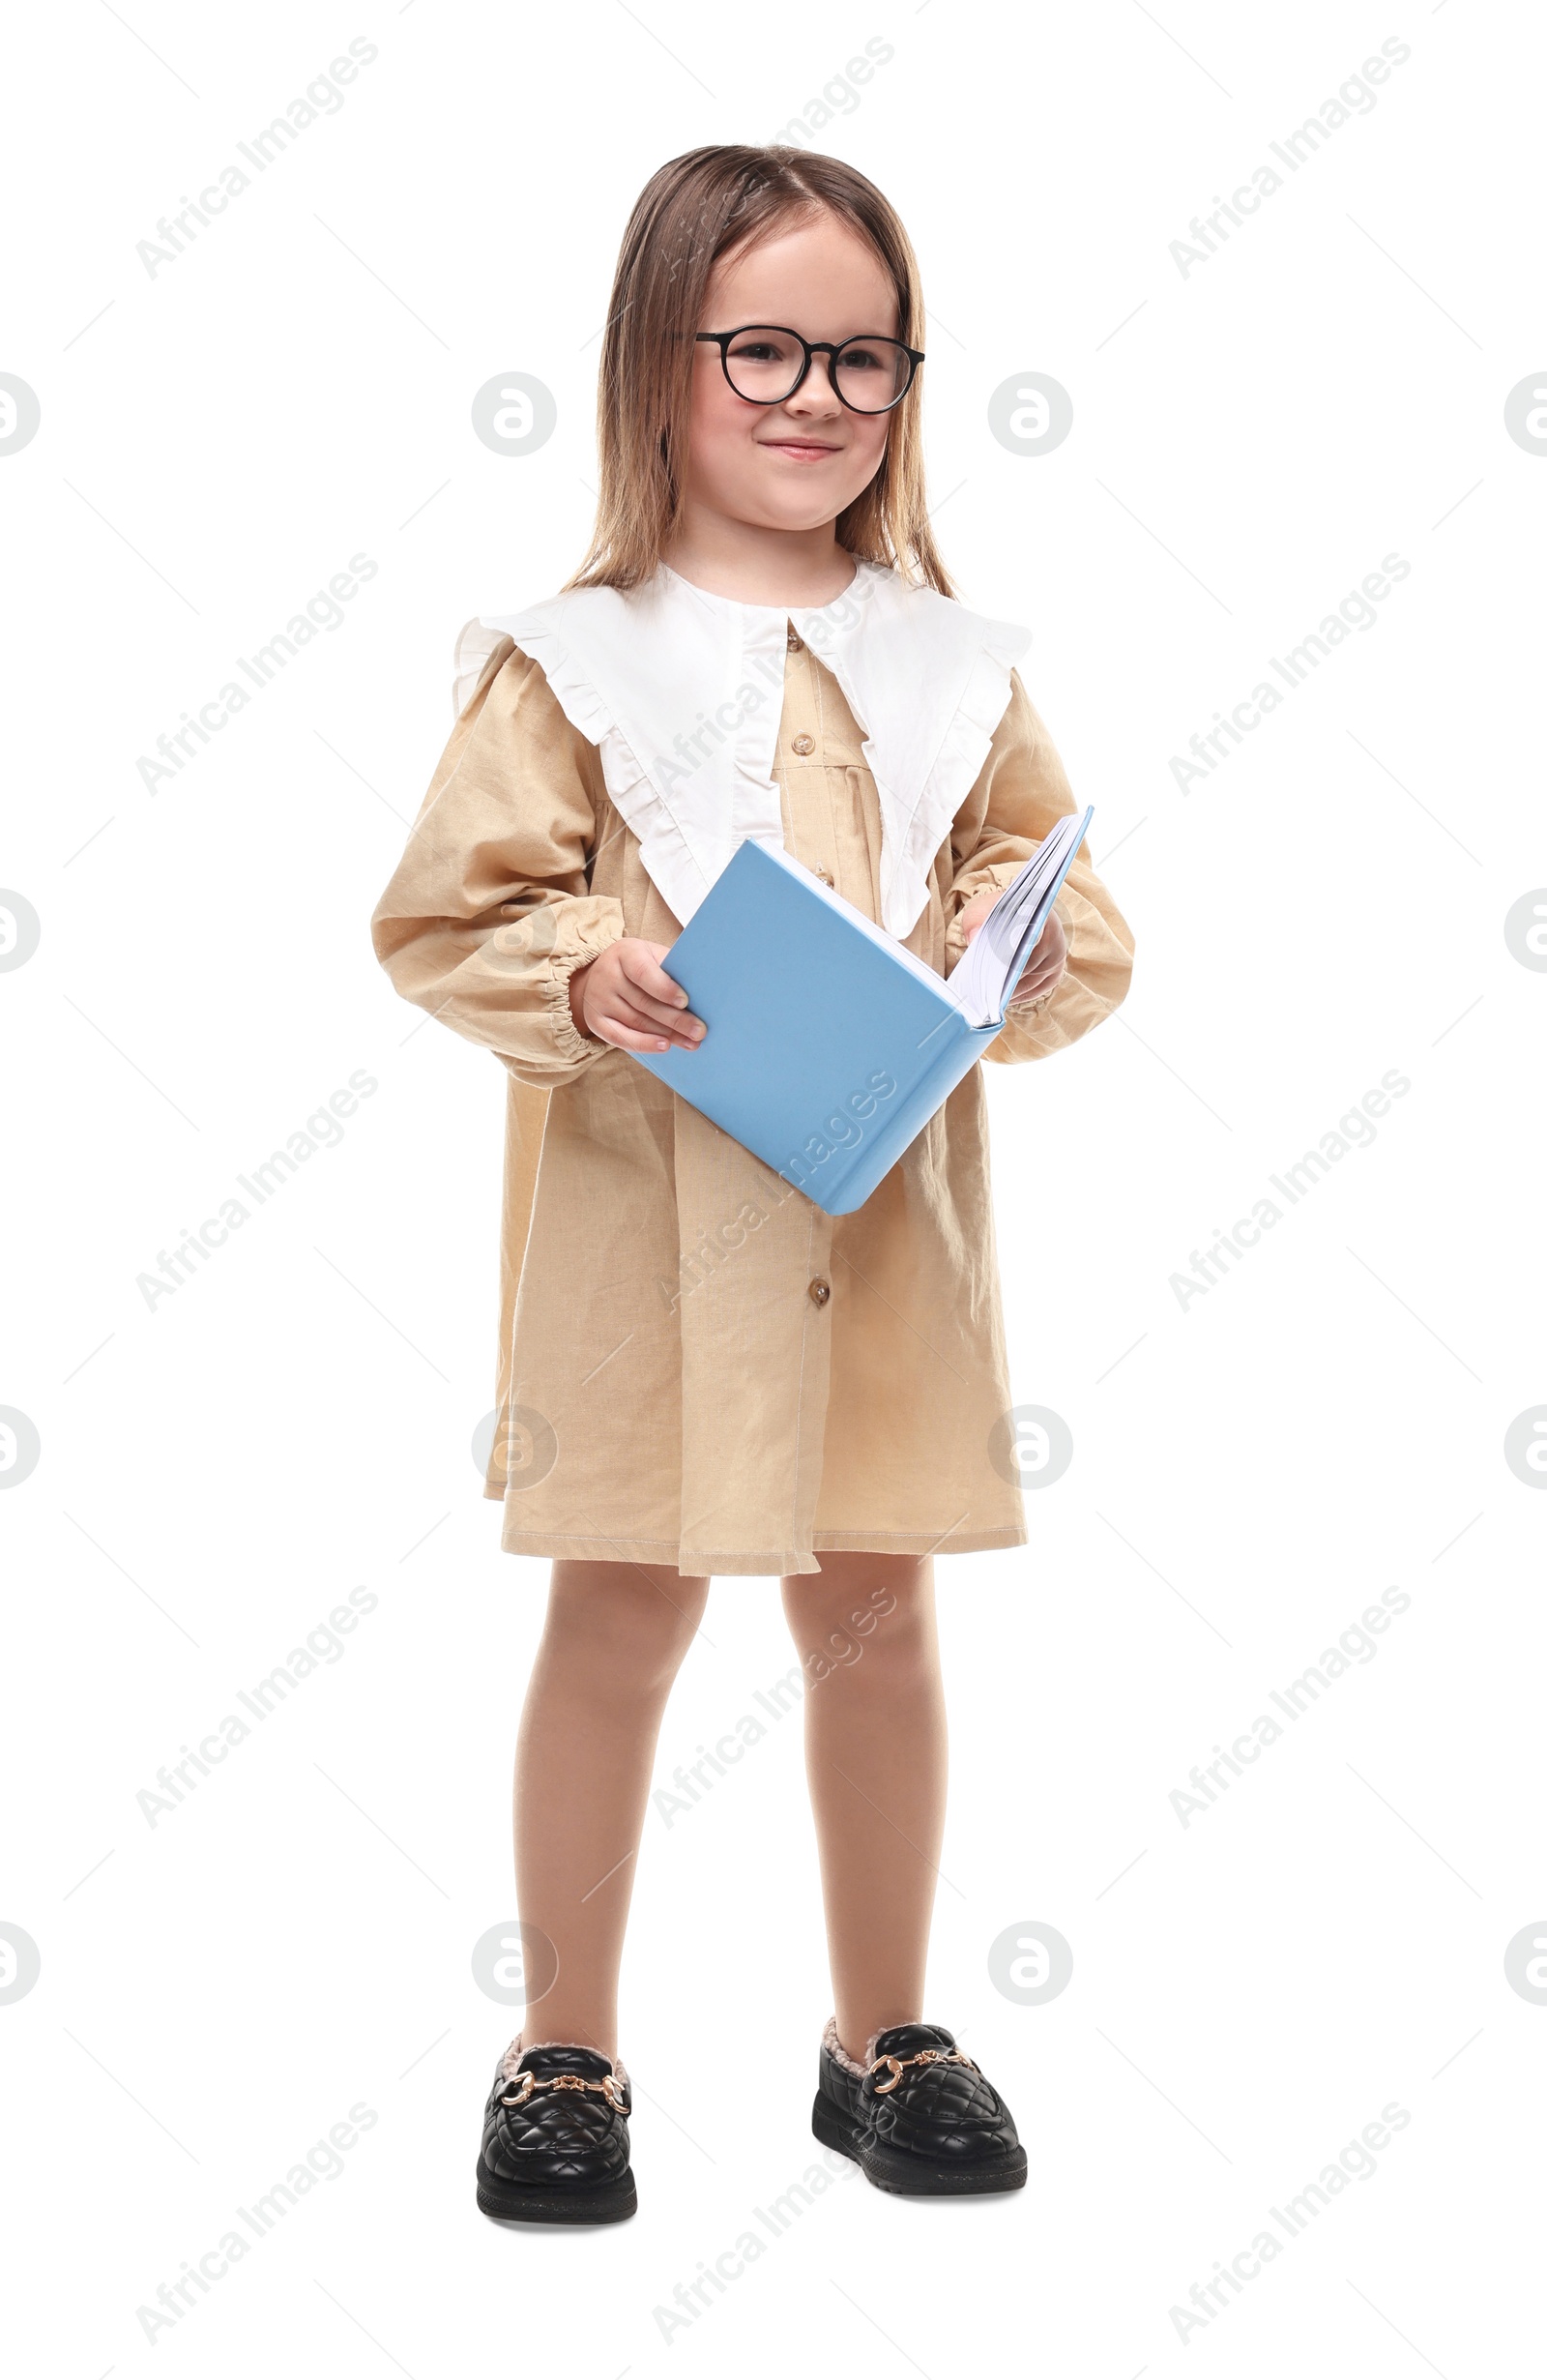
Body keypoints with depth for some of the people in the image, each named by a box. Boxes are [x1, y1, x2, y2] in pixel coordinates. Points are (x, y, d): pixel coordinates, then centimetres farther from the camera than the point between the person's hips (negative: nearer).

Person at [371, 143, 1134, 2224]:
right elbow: (444, 912, -3)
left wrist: (1027, 958, -14)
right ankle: (565, 2056, 23)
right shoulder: (576, 661, -2)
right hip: (647, 1219, -2)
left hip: (891, 1217, 3)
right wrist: (580, 980, -21)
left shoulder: (951, 663, 6)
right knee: (623, 1622, 6)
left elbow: (1076, 914, 7)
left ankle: (885, 2037, 30)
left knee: (877, 1619, 12)